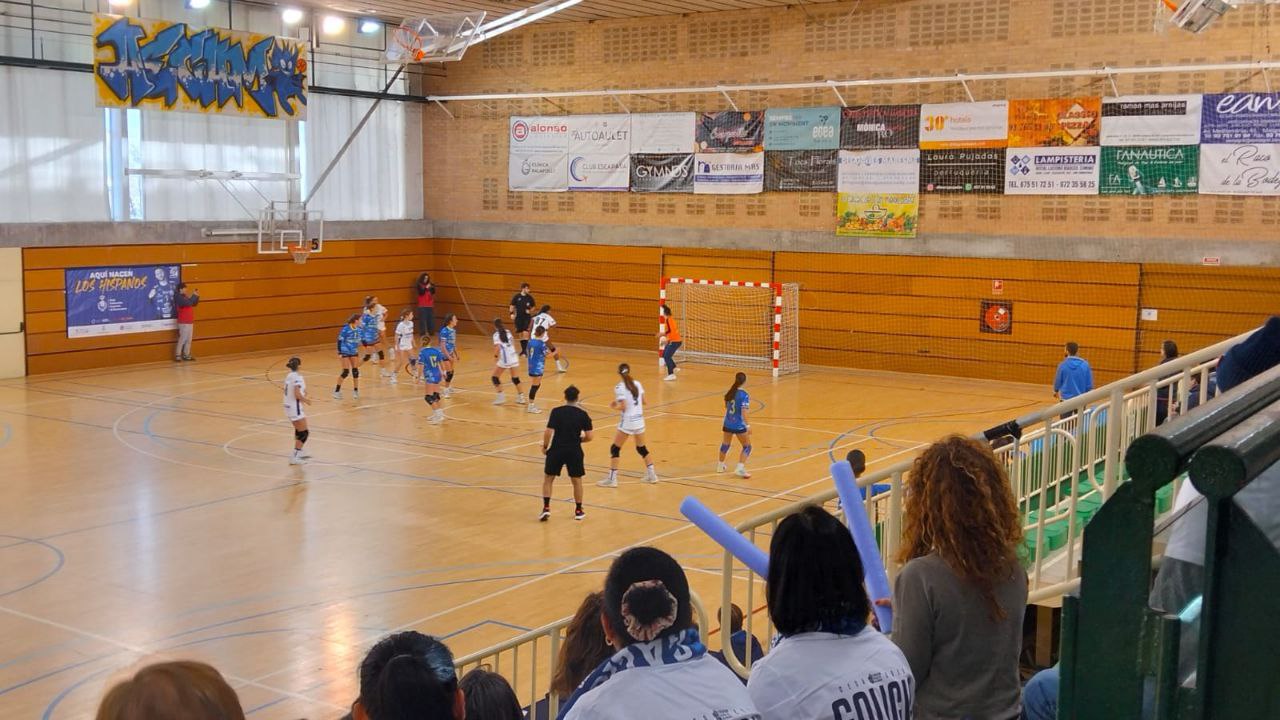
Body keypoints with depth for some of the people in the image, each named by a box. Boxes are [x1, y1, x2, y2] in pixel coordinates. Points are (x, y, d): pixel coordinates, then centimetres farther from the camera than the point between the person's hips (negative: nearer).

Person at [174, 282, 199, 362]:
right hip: (184, 323, -9)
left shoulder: (185, 297, 15)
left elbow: (194, 304, 20)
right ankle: (178, 356, -2)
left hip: (189, 322, 9)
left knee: (188, 340, 10)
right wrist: (194, 295, -15)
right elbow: (189, 303, -27)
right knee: (182, 339, -7)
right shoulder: (179, 297, -14)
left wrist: (197, 296, 6)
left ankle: (186, 355, 15)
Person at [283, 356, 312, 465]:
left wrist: (303, 398, 10)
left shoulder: (289, 376, 8)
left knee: (299, 430, 25)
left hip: (288, 406, 9)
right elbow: (297, 395, -24)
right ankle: (294, 457, -5)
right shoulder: (297, 377, -18)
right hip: (295, 408, -9)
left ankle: (299, 452, 38)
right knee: (304, 433, -2)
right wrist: (306, 400, -7)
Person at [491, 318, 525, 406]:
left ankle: (501, 395, -2)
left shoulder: (496, 334, -7)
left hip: (504, 359, -6)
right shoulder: (507, 332, 11)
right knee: (515, 377, 17)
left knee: (495, 377, 8)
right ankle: (521, 397, 18)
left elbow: (497, 347, -19)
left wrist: (495, 357, -17)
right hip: (513, 357, 6)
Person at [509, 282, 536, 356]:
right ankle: (523, 349, 19)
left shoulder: (530, 297, 0)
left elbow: (533, 307, 11)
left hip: (526, 317, -1)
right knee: (520, 334, 8)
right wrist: (512, 314, -10)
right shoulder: (516, 297, -3)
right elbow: (512, 306, 3)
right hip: (518, 317, 1)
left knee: (525, 333, -13)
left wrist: (529, 310, -8)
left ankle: (526, 349, -12)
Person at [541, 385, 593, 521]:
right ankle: (578, 511, 24)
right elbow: (588, 437, -4)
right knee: (577, 481, 17)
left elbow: (548, 432, -13)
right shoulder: (583, 414, -2)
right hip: (574, 451, 1)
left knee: (548, 479, 15)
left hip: (556, 450, -1)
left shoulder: (556, 412, -7)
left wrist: (545, 446, 3)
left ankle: (546, 508, 5)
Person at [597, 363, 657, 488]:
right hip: (639, 420, 6)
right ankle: (651, 475, 24)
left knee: (615, 449, 3)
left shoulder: (619, 387, -13)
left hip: (627, 422, -6)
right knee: (642, 448, 21)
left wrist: (614, 406, 0)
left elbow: (623, 406, -19)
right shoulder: (637, 384, 3)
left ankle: (612, 479, 0)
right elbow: (644, 402, 6)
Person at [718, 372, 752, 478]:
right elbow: (744, 412, -21)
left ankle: (720, 465, 41)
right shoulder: (744, 395, -16)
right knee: (747, 447, 6)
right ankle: (740, 468, -7)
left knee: (725, 444, 25)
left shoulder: (730, 393, 3)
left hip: (728, 424, 6)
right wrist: (747, 426, -20)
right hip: (739, 426, -6)